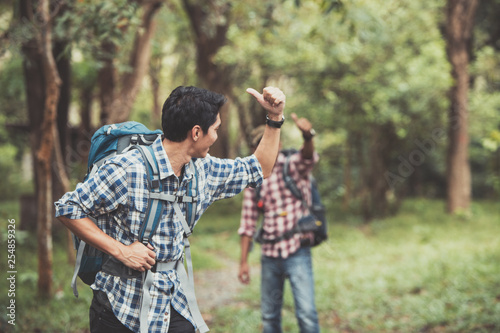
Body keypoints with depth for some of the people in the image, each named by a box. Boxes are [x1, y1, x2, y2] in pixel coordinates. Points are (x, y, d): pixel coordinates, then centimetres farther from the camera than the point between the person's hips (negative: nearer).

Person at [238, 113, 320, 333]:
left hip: (297, 253, -4)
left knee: (307, 313, -13)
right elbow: (248, 223, 9)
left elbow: (308, 157, -27)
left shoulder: (294, 166, -2)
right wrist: (243, 261, 7)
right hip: (270, 255, 4)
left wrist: (308, 136, -50)